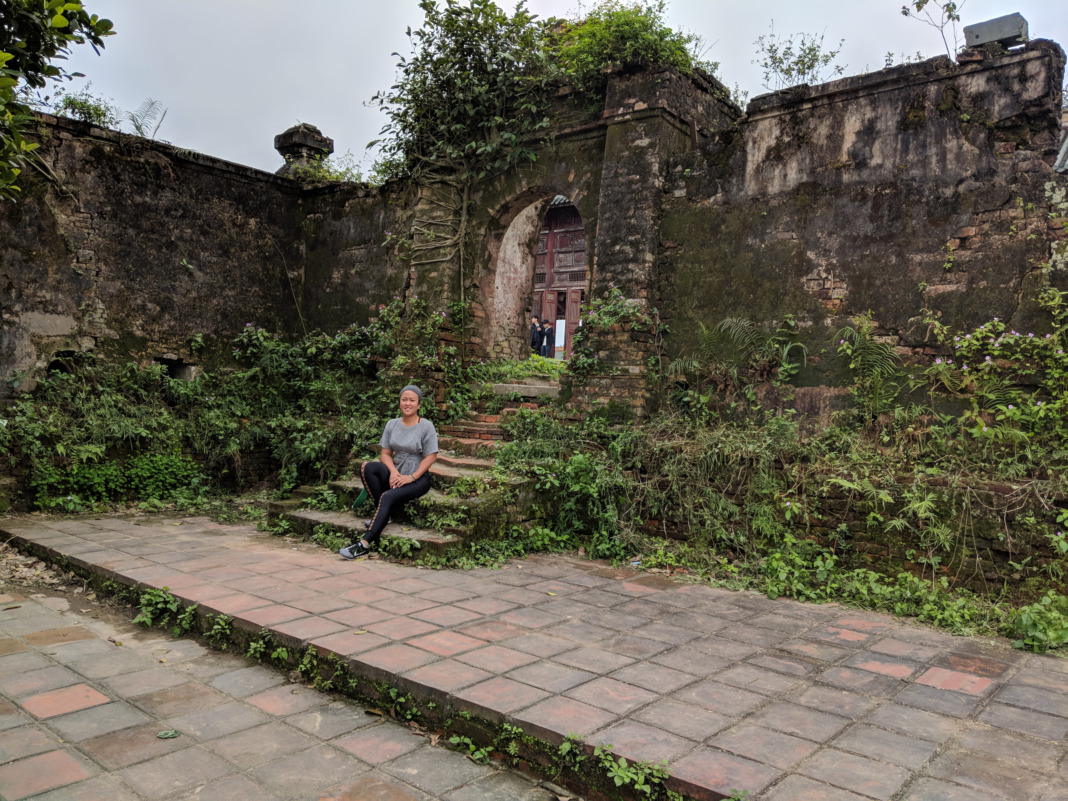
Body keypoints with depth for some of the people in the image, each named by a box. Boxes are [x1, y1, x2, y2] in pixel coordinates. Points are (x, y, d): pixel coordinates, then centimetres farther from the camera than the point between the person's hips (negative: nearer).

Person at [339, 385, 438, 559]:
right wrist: (393, 471, -14)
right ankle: (382, 512, -16)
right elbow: (385, 453, 6)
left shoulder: (426, 426, -3)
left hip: (418, 478, -5)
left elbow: (430, 456, -7)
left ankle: (365, 543, -34)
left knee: (388, 497, -31)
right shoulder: (392, 424, 10)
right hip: (395, 474, 5)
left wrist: (412, 477, -16)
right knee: (367, 467, -24)